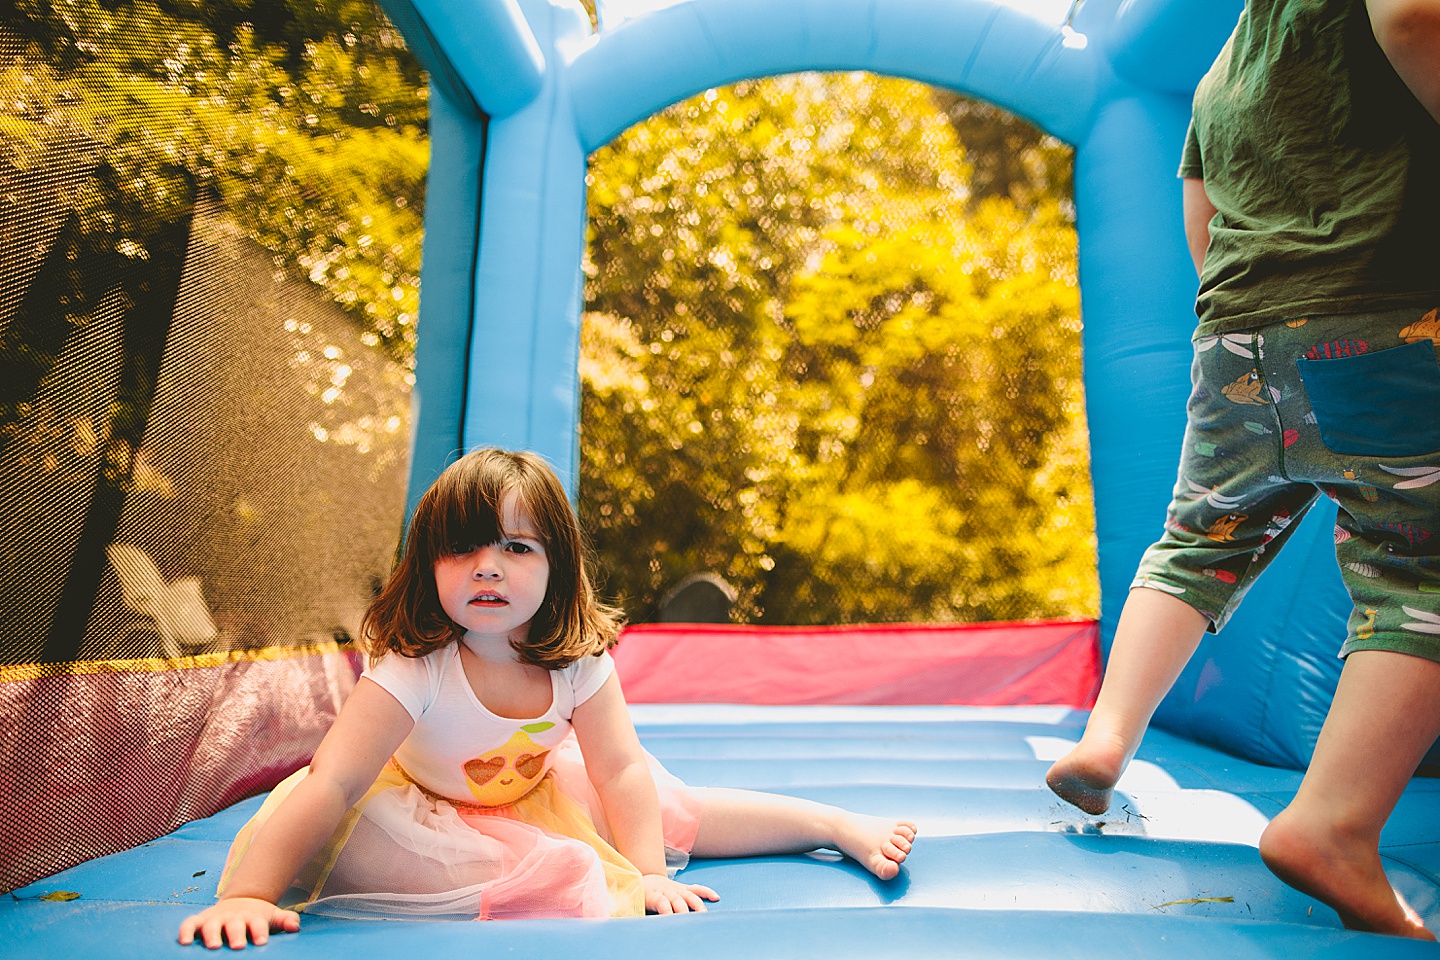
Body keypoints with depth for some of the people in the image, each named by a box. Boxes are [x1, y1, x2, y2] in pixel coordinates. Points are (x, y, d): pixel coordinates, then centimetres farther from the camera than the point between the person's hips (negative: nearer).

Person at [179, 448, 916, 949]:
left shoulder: (579, 657, -25)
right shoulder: (412, 669, -34)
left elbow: (621, 769, -20)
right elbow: (330, 786, -37)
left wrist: (651, 874, -24)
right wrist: (247, 895, -47)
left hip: (542, 795, 1)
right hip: (430, 808, -1)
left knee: (672, 810, -4)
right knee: (348, 843, -31)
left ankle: (842, 826, 9)